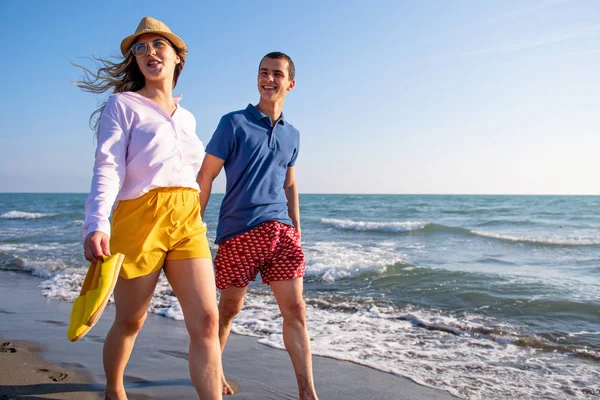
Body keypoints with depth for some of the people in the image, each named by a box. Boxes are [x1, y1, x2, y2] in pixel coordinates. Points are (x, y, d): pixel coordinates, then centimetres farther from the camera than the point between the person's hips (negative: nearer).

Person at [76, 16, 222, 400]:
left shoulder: (187, 118, 19)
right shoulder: (123, 104, 3)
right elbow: (108, 166, -10)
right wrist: (97, 225, -24)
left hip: (188, 221, 4)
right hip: (140, 217, -4)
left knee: (206, 320, -7)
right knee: (130, 321, 9)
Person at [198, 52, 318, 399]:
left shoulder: (292, 135, 14)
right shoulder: (234, 123, -1)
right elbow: (205, 178, -2)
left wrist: (297, 232, 18)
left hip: (280, 231, 4)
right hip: (238, 231, -3)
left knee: (295, 311, -2)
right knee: (230, 308, 11)